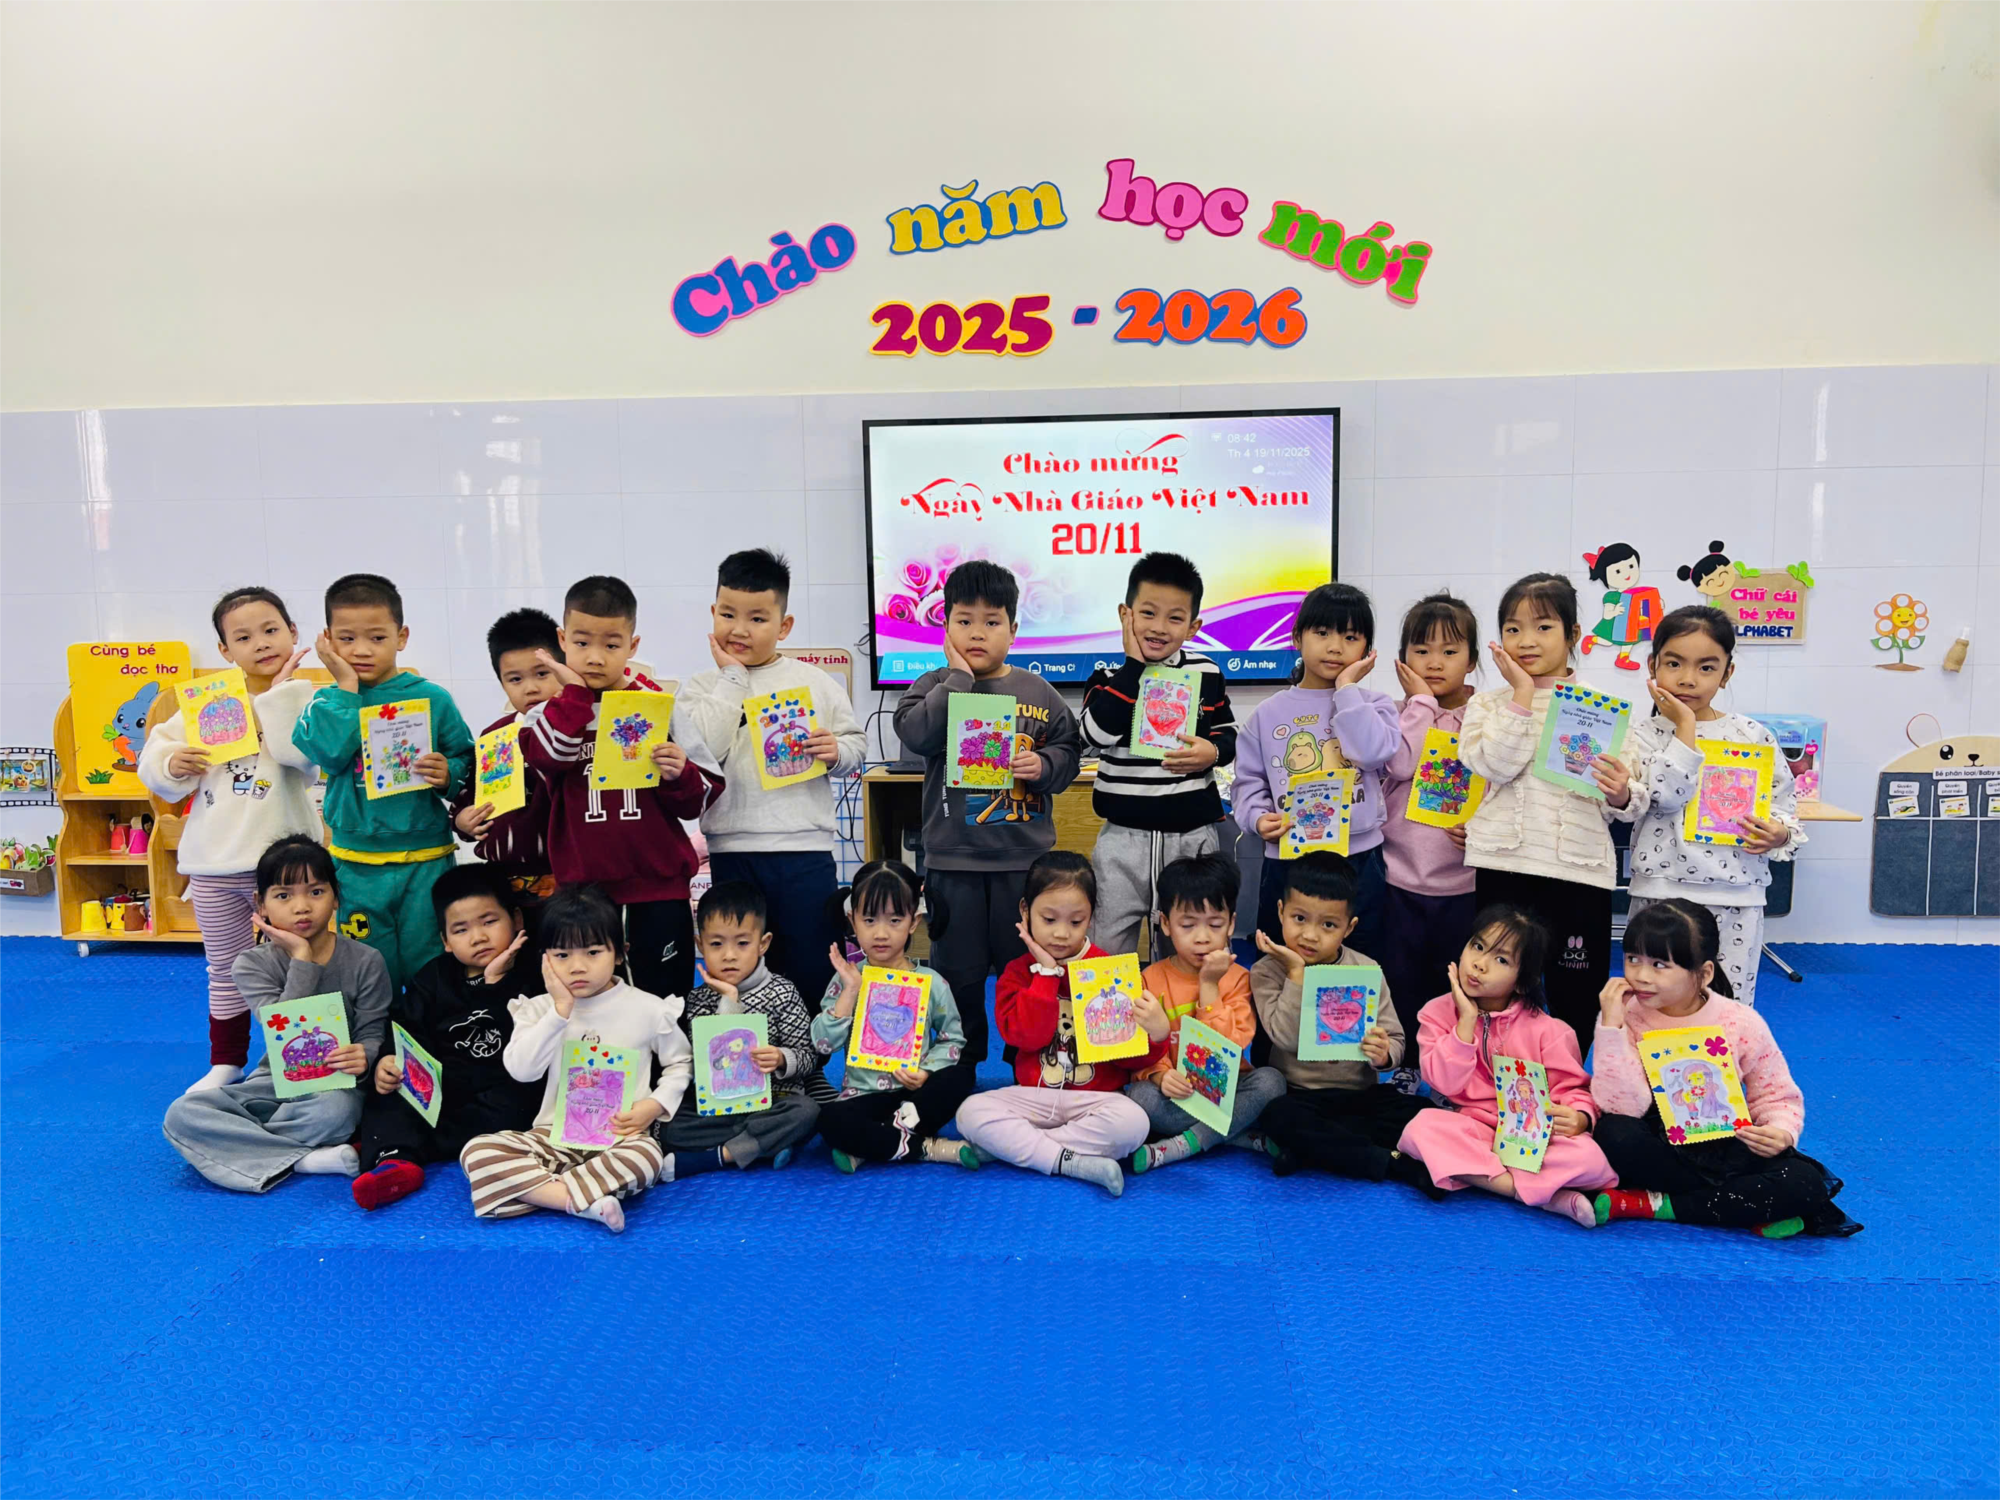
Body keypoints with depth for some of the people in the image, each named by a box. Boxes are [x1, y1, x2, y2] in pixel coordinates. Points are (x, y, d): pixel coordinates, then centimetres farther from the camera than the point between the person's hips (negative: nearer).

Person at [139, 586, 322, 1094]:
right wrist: (171, 764, -8)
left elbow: (301, 752, -25)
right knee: (225, 968, 17)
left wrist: (279, 691, -17)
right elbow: (154, 762, 14)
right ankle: (226, 1062, 32)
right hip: (213, 863, 4)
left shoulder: (300, 698, -5)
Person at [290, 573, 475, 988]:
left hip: (426, 861, -1)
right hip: (356, 865, 1)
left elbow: (468, 762, 2)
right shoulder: (328, 702, 1)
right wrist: (346, 686, -13)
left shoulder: (432, 699, -1)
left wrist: (448, 775, -19)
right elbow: (329, 754, -19)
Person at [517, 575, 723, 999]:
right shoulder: (551, 711, 4)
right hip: (583, 880, 0)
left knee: (667, 994, 6)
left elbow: (701, 799, 3)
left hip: (658, 878, 0)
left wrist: (679, 775, -17)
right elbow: (550, 755, -21)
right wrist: (575, 691, -14)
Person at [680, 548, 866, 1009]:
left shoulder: (814, 682, 6)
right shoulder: (702, 688, 4)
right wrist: (732, 678, -8)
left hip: (805, 848, 1)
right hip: (731, 851, 0)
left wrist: (836, 752, -13)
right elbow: (703, 750, -14)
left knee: (811, 971, 8)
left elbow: (857, 743, 10)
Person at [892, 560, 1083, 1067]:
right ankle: (958, 1064, 27)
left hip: (1024, 857, 1)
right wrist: (959, 675, -15)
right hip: (952, 858, -1)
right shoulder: (934, 686, 1)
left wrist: (1042, 765, -14)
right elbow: (916, 733, -19)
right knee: (957, 971, 10)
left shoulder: (1037, 693, 4)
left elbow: (1068, 753, 7)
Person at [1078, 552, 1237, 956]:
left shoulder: (1206, 673, 2)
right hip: (1125, 834, -1)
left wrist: (1212, 751, -13)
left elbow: (1229, 735, 11)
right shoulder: (1110, 674, -3)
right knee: (1109, 944, 5)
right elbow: (1095, 733, -20)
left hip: (1193, 832, 2)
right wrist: (1134, 664, -17)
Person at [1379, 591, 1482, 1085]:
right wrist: (1421, 701, -12)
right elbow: (1402, 765, -18)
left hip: (1463, 877, -1)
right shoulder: (1399, 715, 2)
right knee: (1401, 977, 9)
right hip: (1400, 875, 1)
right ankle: (1404, 1064, 26)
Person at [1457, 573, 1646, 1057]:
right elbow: (1495, 765, -13)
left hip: (1581, 867, 0)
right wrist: (1522, 694, -11)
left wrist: (1621, 795, -20)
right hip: (1504, 865, 0)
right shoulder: (1488, 704, 6)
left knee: (1577, 999, 8)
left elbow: (1629, 802, 3)